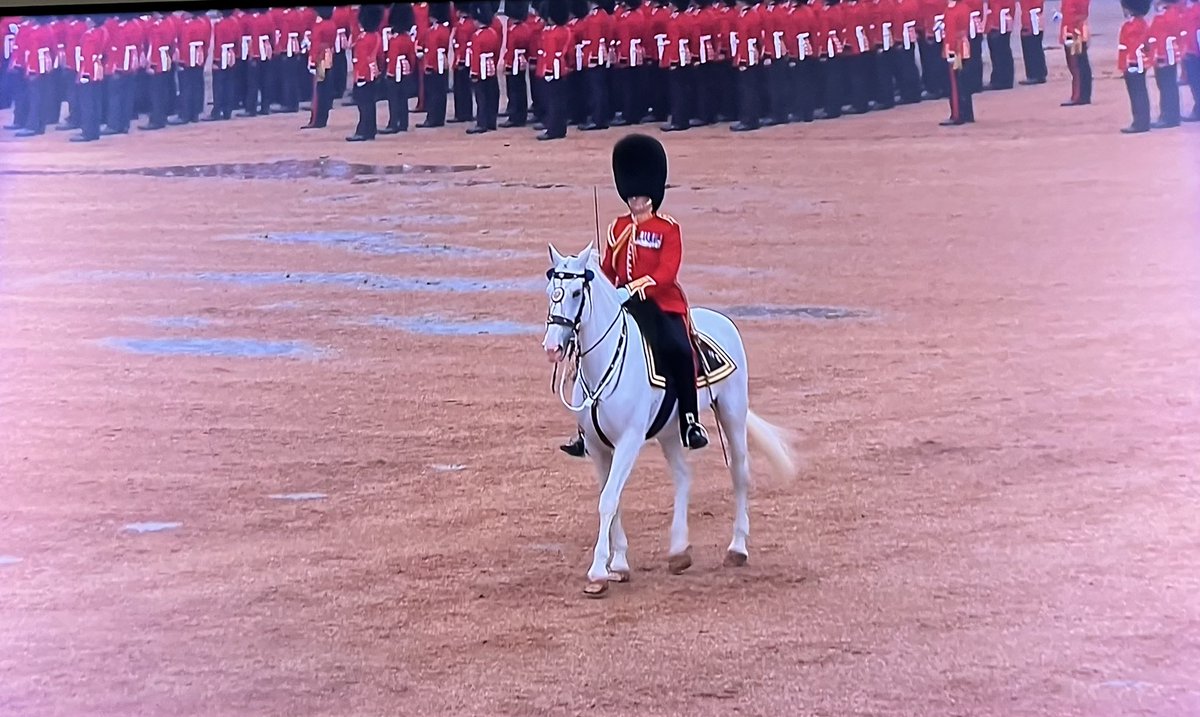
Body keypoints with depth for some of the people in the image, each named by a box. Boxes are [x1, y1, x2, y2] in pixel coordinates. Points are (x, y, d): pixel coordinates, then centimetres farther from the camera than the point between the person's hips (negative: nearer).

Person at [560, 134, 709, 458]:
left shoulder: (668, 229, -4)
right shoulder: (619, 228, 12)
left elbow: (666, 273, -15)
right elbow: (607, 269, 16)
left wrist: (632, 289, -26)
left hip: (663, 304, -5)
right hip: (625, 307, 5)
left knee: (678, 350, -28)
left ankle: (690, 422, -17)